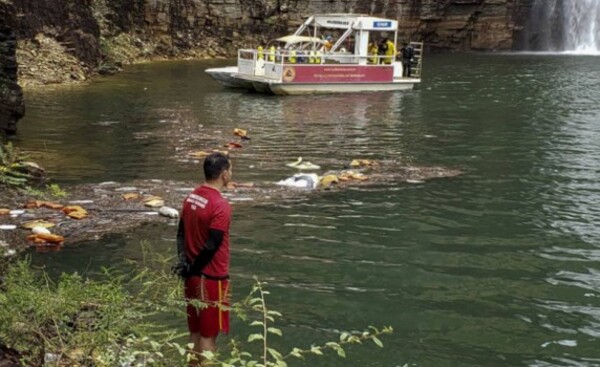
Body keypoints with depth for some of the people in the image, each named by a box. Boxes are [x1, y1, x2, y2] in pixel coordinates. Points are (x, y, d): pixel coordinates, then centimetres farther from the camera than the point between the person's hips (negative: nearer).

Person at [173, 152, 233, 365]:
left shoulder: (191, 198, 5)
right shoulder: (220, 206, -21)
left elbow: (181, 233, 7)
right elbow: (211, 246, -22)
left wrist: (183, 262, -2)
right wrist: (192, 269, -10)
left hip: (194, 275, 8)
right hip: (212, 277, -8)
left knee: (195, 331, 16)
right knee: (208, 334, 2)